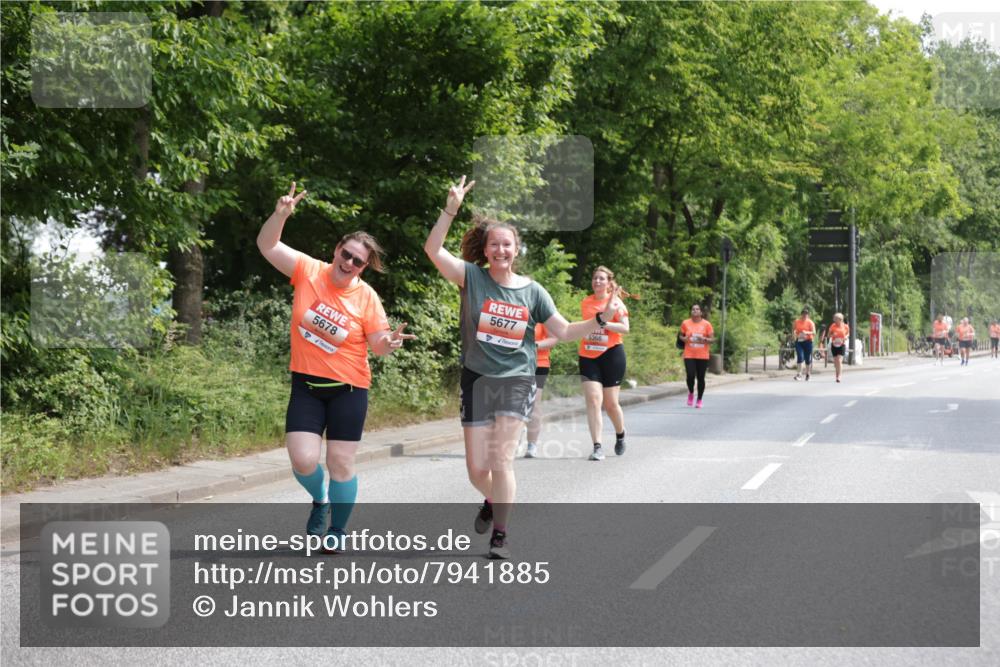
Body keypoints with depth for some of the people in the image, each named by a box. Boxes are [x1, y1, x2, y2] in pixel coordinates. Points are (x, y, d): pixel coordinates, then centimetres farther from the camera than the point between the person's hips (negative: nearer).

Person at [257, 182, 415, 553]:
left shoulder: (367, 297, -7)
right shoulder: (308, 271, -5)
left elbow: (378, 345, 0)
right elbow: (266, 245, -8)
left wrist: (391, 342, -23)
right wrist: (281, 214, -25)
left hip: (348, 388, -1)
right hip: (306, 385, 1)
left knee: (341, 465, 2)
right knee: (303, 461, -10)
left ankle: (337, 529, 26)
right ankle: (319, 499, 26)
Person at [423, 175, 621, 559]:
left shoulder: (532, 291, 0)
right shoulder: (473, 277, -4)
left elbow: (565, 332, 7)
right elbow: (433, 249, -17)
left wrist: (601, 319, -8)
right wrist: (451, 209, -27)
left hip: (516, 379, -1)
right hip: (477, 378, 1)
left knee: (501, 461, -14)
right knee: (477, 470, 4)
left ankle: (500, 537, -3)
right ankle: (493, 502, 40)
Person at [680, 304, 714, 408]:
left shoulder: (706, 324, -1)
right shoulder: (685, 323, 3)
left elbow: (712, 339, 1)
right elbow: (681, 336, 14)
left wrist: (704, 339, -19)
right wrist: (684, 339, -9)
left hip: (702, 356, 0)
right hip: (689, 355, 0)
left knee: (700, 378, 2)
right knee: (690, 376, -12)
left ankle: (699, 400, 16)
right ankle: (691, 393, 17)